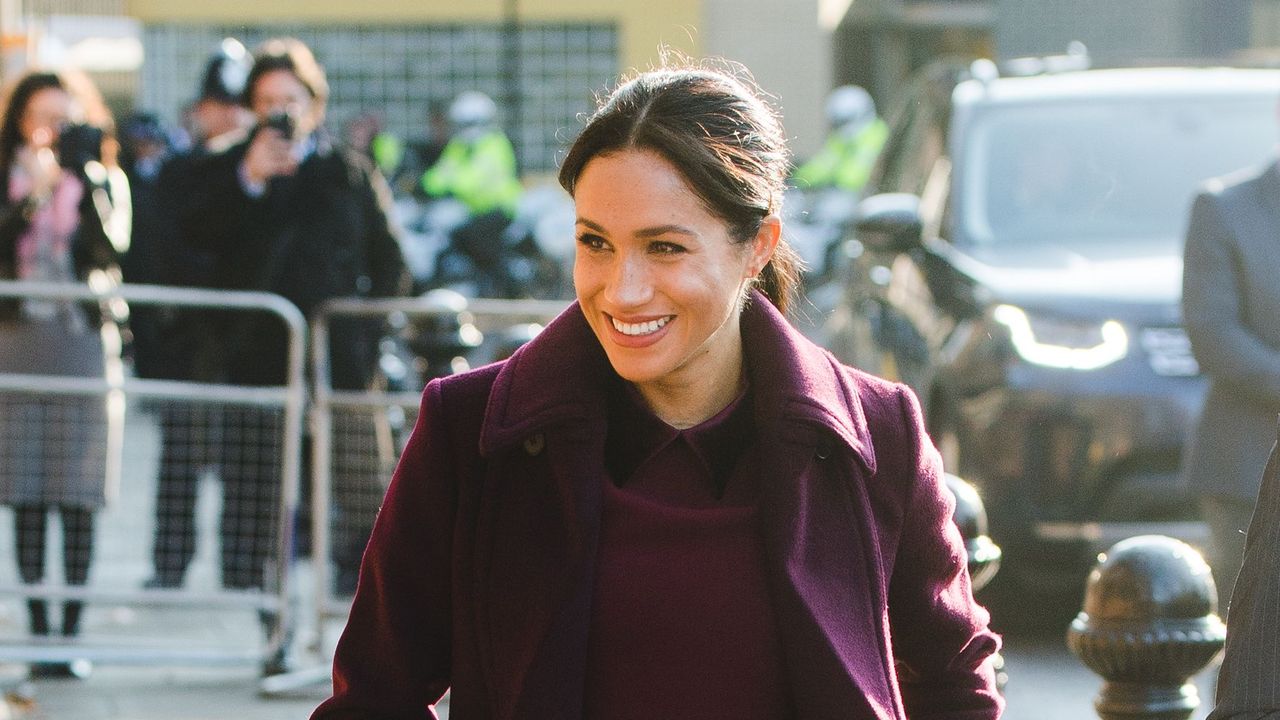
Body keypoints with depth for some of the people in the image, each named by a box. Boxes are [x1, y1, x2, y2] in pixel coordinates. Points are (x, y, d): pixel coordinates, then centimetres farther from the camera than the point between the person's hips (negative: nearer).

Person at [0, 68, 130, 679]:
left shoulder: (104, 180, 6)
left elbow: (111, 247, -10)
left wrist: (85, 178, -18)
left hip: (84, 339, -1)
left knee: (77, 499, -5)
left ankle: (71, 630, -2)